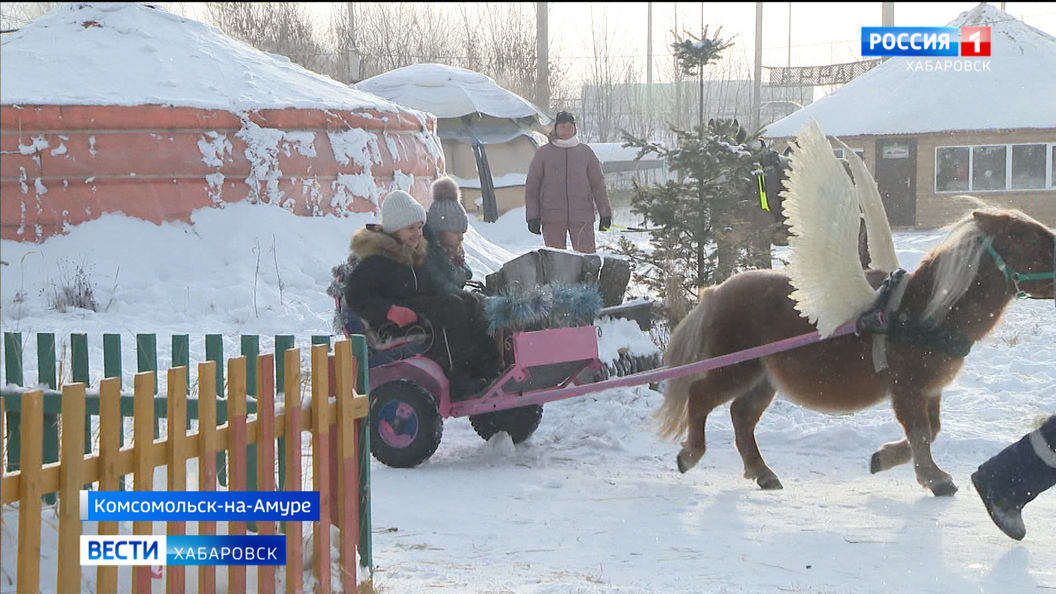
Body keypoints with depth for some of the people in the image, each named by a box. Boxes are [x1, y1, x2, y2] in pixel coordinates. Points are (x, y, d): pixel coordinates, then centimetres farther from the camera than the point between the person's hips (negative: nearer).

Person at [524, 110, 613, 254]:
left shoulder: (585, 152, 8)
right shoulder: (544, 153, 6)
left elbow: (598, 184, 12)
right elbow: (531, 186, 7)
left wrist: (605, 213, 8)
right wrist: (532, 216, 1)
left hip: (582, 216, 0)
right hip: (552, 217, 0)